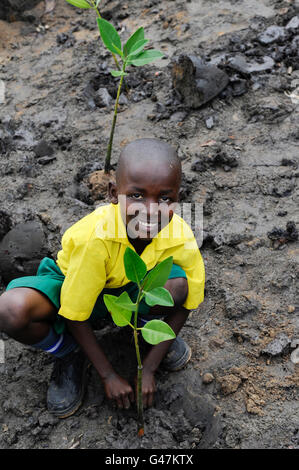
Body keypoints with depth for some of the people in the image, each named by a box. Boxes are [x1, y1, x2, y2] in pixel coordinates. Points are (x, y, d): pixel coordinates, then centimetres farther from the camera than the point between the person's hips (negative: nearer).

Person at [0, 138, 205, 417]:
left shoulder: (181, 239, -26)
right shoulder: (94, 237, -36)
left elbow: (183, 306, -11)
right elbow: (75, 317, -23)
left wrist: (148, 370, -12)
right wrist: (109, 376, -16)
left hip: (131, 290, 2)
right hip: (71, 285, -1)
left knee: (177, 283, -32)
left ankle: (148, 325, 6)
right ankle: (71, 353, 1)